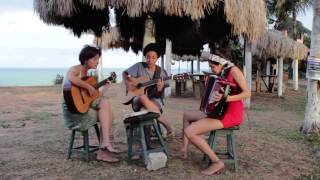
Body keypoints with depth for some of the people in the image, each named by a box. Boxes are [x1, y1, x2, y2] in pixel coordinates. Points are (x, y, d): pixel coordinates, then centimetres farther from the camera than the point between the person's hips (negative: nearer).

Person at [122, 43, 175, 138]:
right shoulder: (139, 66, 0)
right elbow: (125, 73, 13)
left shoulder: (161, 72, 0)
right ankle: (166, 124, -32)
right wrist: (128, 85, -5)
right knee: (143, 97, -38)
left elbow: (159, 96, -1)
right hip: (138, 99, 1)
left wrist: (160, 89, -24)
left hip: (154, 99, 0)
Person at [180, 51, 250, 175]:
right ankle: (184, 150, 12)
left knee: (189, 132, -20)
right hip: (220, 112, 10)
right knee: (187, 115, 18)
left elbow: (247, 93, -19)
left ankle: (217, 163, -12)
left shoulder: (233, 70, -9)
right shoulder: (221, 75, 16)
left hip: (232, 114, -10)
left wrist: (227, 98, -30)